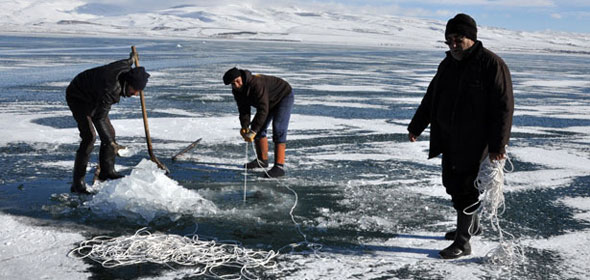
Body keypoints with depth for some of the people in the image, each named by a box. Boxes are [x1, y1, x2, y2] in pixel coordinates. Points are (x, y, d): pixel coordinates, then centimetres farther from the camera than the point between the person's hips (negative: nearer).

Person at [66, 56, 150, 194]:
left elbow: (126, 62, 7)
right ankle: (77, 184, -14)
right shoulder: (110, 89, -41)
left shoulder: (125, 68, -19)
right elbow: (99, 117, -42)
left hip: (93, 98, 9)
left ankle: (106, 171, 26)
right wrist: (110, 143, -44)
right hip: (77, 98, -9)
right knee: (89, 137, -20)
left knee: (109, 132, 9)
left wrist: (131, 60, 29)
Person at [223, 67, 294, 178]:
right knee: (258, 128, 8)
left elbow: (263, 110, -41)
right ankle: (262, 160, 23)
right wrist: (245, 127, -27)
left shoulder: (256, 84, -38)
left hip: (284, 96, -9)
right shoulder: (237, 90, -12)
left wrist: (253, 131, -42)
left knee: (278, 130, -21)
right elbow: (243, 110, -10)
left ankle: (279, 167, -23)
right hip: (269, 101, 9)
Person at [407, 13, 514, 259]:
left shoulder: (491, 64, -14)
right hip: (449, 140, 8)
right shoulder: (448, 64, 9)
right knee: (452, 183, 16)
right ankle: (471, 225, 37)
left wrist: (497, 145, -20)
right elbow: (431, 98, 19)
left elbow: (504, 107, -16)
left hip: (474, 142, -8)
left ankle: (462, 243, 6)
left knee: (465, 188, -4)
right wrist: (416, 127, 22)